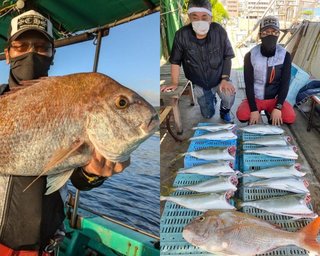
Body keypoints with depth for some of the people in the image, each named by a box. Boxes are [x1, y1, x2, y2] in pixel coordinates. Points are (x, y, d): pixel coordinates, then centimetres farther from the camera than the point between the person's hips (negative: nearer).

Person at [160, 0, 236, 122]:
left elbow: (227, 56, -9)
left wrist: (225, 79, -16)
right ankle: (212, 98, 48)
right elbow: (175, 61, -9)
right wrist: (175, 83, -11)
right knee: (208, 115, 12)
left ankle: (225, 111, 8)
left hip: (219, 79, -1)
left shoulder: (219, 31, -20)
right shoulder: (181, 35, -22)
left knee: (229, 96, -30)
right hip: (199, 84, 1)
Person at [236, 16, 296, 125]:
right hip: (255, 98, -1)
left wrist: (278, 107, -19)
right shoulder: (250, 56, -10)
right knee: (242, 115, -29)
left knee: (290, 117, -24)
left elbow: (285, 83, -7)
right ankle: (254, 120, 6)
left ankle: (271, 115, 8)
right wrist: (254, 109, -19)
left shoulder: (285, 56, -7)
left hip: (274, 98, 1)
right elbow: (249, 84, -11)